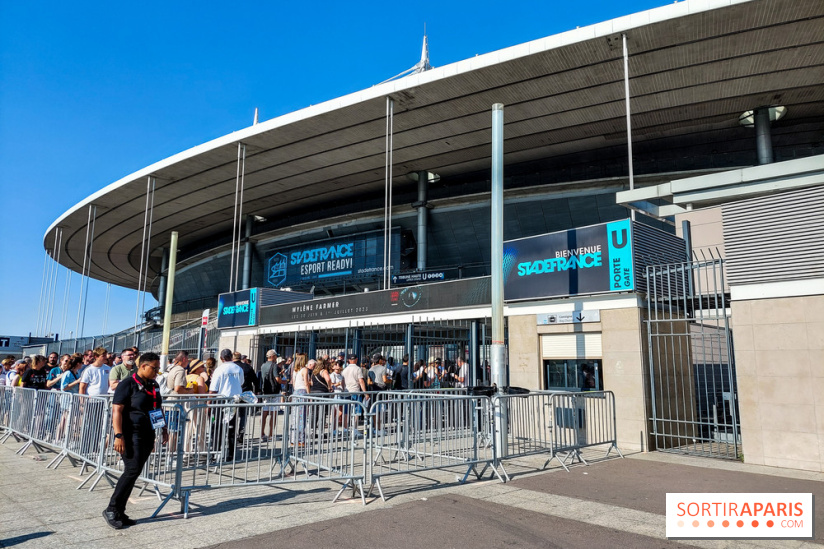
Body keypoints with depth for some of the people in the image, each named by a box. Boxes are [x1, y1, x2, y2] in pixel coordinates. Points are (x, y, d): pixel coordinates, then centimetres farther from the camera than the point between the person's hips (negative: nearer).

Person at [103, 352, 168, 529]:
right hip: (131, 435, -7)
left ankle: (120, 512, 16)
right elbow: (117, 410, -15)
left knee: (133, 472, 8)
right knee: (132, 470, -13)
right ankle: (111, 510, 1)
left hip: (147, 436, 7)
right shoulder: (128, 384, -10)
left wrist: (164, 428, 18)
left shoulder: (153, 386, 13)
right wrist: (119, 435, -22)